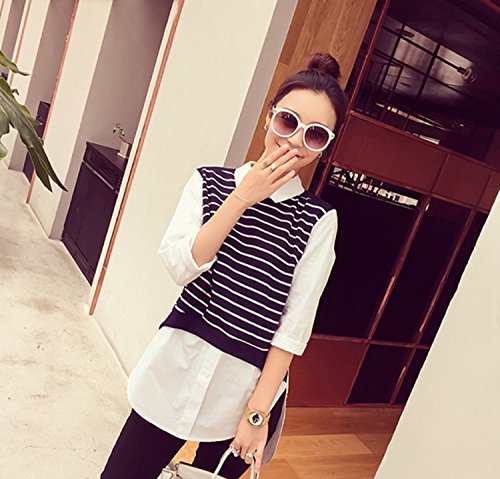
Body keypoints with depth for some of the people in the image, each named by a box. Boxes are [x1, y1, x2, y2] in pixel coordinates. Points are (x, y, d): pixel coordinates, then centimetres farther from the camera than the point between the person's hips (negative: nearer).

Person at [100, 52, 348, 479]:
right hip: (178, 368, 2)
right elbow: (179, 265, -13)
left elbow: (295, 324, -7)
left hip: (248, 384, -1)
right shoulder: (210, 182, 0)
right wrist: (243, 197, -17)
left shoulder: (318, 220, -6)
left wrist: (258, 411, -8)